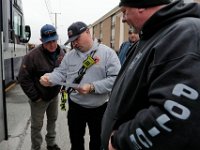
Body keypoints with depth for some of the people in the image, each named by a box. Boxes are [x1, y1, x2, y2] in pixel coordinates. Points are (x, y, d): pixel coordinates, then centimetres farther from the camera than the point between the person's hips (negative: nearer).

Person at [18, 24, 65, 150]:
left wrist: (62, 86, 2)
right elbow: (23, 78, -20)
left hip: (55, 95, 6)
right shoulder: (33, 56, -24)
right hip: (39, 98, -5)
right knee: (37, 125, 9)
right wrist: (35, 97, -17)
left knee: (52, 120, 22)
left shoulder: (61, 52, -5)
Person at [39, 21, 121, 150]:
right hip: (75, 106, 4)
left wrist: (92, 87, -28)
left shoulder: (107, 53, -12)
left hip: (99, 108, -3)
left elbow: (115, 79, -19)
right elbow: (61, 73, 4)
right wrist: (50, 78, -18)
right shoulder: (70, 55, 3)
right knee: (75, 140, 22)